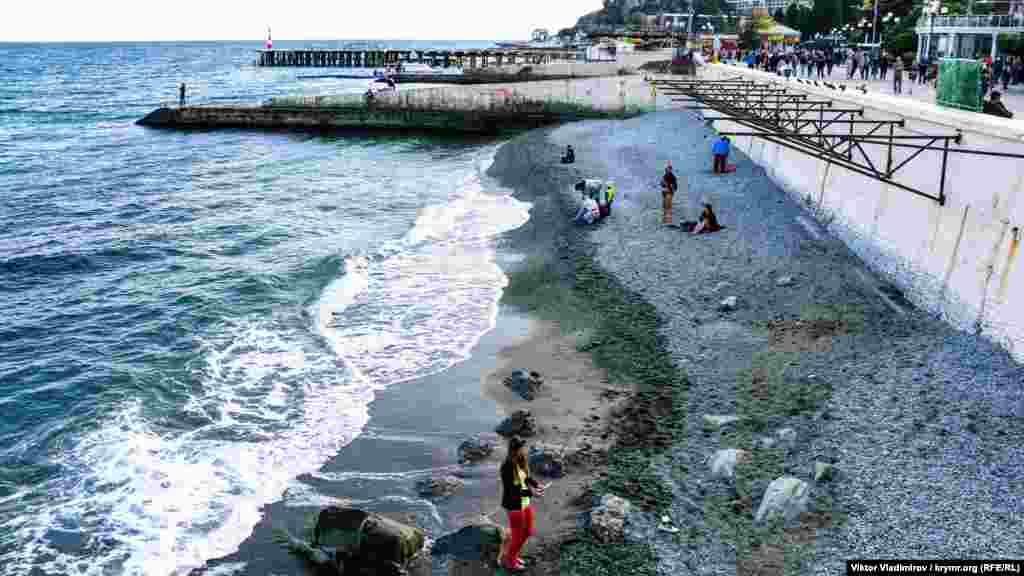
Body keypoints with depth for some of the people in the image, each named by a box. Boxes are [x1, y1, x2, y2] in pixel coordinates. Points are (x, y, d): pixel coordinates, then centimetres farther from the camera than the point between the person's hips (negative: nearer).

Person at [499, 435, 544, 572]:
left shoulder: (520, 460, -4)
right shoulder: (507, 467, -29)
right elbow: (510, 491, -26)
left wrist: (537, 485, -5)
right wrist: (530, 492, -29)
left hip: (525, 502, 8)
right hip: (514, 505, -8)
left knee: (528, 532, 23)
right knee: (517, 537, 12)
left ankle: (511, 555, 46)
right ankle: (508, 561, 38)